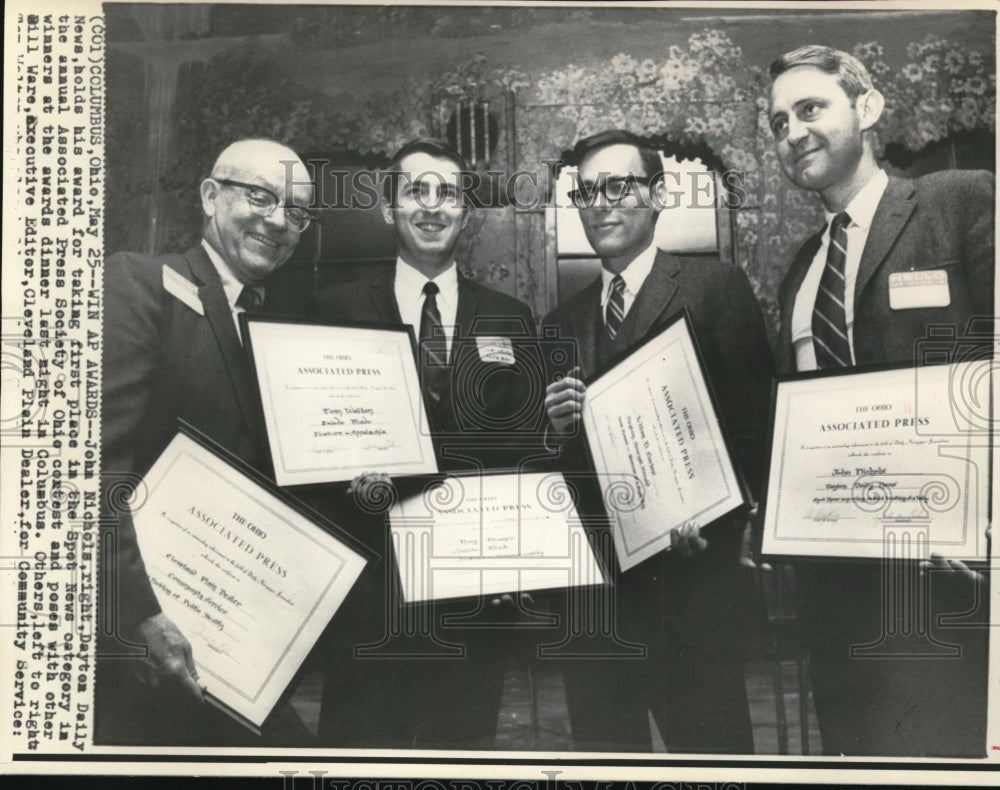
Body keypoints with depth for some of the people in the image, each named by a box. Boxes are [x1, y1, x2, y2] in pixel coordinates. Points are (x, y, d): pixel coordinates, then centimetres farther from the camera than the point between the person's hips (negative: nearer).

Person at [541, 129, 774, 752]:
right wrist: (556, 429, -6)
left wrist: (709, 514, -16)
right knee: (602, 742, 15)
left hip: (692, 568, -5)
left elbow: (754, 415, -5)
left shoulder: (716, 287, -1)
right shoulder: (562, 324, 14)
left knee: (708, 742, 3)